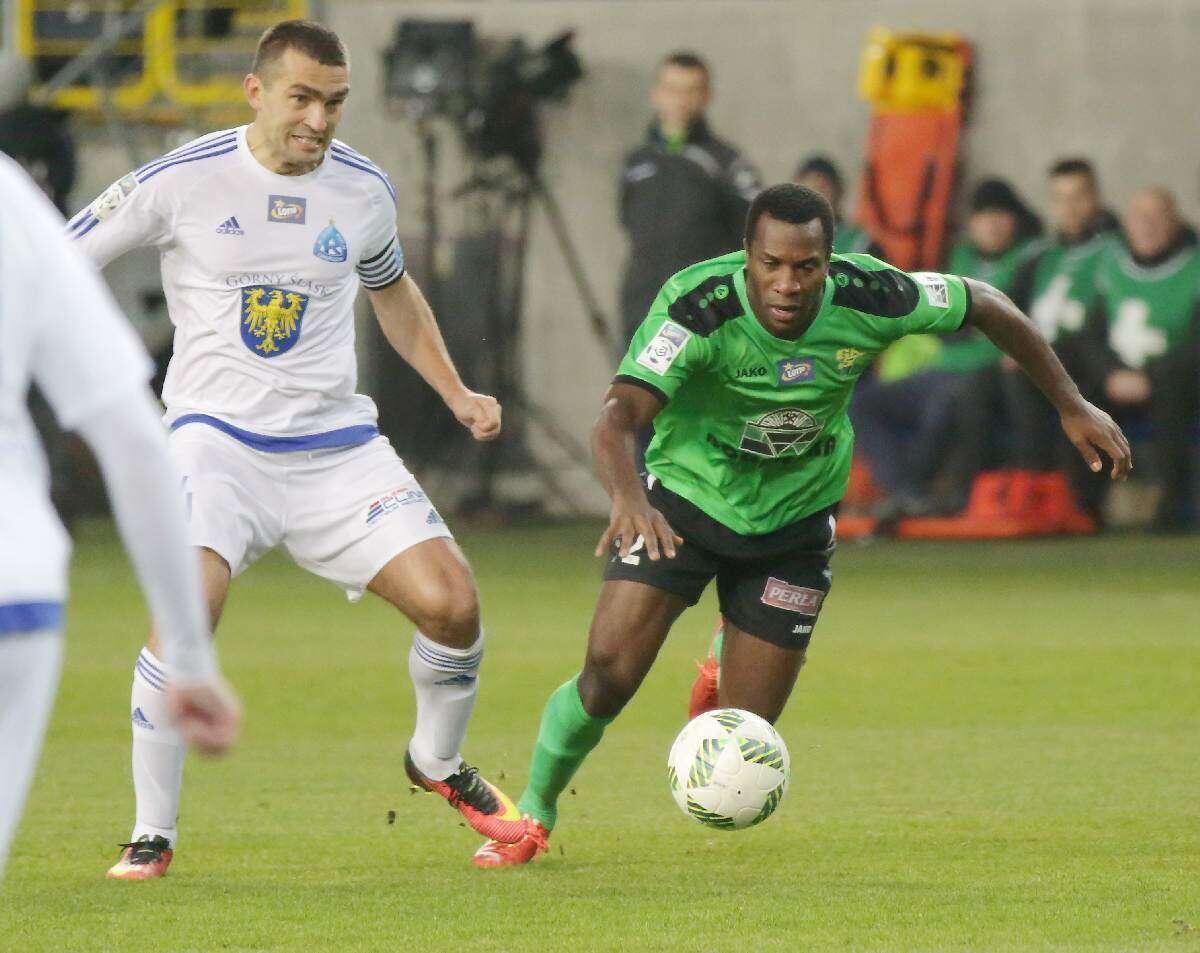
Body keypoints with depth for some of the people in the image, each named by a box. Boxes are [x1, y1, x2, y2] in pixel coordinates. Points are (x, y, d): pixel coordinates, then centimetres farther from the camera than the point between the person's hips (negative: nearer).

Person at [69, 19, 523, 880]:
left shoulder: (364, 189, 4)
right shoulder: (183, 182, -8)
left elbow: (392, 291, 24)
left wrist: (457, 394, 15)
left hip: (335, 444, 4)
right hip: (218, 436, -4)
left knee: (452, 604, -9)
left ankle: (438, 763, 24)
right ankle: (152, 834, -11)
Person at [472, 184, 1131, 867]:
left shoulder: (868, 296, -22)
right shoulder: (697, 305, -30)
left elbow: (982, 304, -4)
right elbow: (619, 418, -39)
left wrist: (1072, 406, 0)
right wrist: (628, 496, -61)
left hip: (795, 522, 2)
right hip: (684, 500, -2)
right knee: (608, 676, -17)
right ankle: (535, 813, 12)